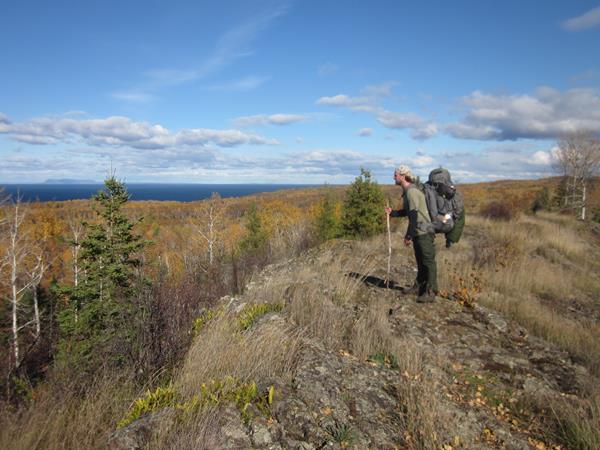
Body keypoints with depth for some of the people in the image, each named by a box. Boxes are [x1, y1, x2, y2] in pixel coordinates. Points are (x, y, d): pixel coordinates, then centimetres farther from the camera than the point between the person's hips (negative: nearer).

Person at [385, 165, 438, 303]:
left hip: (424, 232, -10)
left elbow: (414, 215, -21)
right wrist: (392, 212, 3)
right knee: (420, 262, 17)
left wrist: (408, 236, -19)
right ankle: (420, 288, 28)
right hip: (418, 233, 10)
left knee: (428, 262, -4)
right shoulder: (406, 192, 12)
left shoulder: (412, 192, -18)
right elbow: (406, 212, 20)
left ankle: (430, 293, 1)